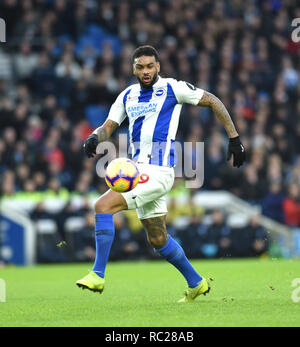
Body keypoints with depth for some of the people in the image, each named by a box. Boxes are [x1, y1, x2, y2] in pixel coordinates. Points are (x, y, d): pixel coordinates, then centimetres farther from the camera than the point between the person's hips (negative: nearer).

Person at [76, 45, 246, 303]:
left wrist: (234, 138, 4)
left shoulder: (172, 88, -3)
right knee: (157, 239, 15)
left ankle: (97, 276, -17)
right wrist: (95, 138, -14)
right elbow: (109, 126, 10)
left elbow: (212, 101, 5)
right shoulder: (128, 95, 14)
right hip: (138, 170, 7)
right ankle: (196, 283, 31)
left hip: (158, 172, -7)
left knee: (103, 206, -20)